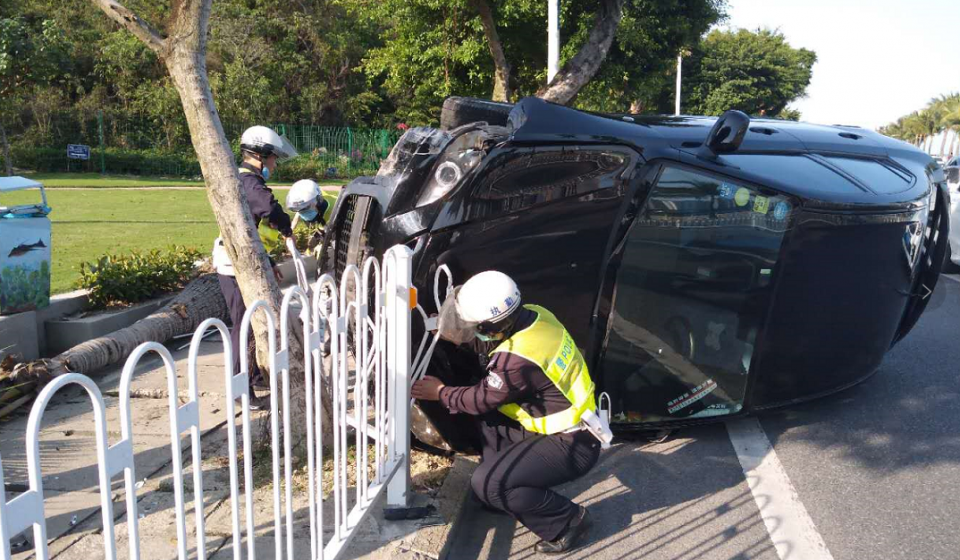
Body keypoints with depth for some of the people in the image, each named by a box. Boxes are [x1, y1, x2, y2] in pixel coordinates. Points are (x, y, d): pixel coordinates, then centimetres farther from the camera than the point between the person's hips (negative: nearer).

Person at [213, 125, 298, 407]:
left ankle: (257, 376, 34)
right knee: (243, 326, -3)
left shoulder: (243, 180, 17)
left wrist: (267, 263, 24)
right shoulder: (248, 182, -17)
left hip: (243, 264, 10)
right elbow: (271, 207, -39)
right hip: (235, 268, -10)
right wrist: (287, 229, -19)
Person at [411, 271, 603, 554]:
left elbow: (480, 400, -13)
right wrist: (457, 336, 7)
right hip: (572, 423, 9)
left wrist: (440, 393, 3)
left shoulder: (517, 360, -31)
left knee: (486, 484, -15)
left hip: (572, 445, -9)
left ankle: (567, 521, 2)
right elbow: (489, 344, 16)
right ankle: (502, 489, 24)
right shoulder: (534, 315, -6)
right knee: (490, 414, 15)